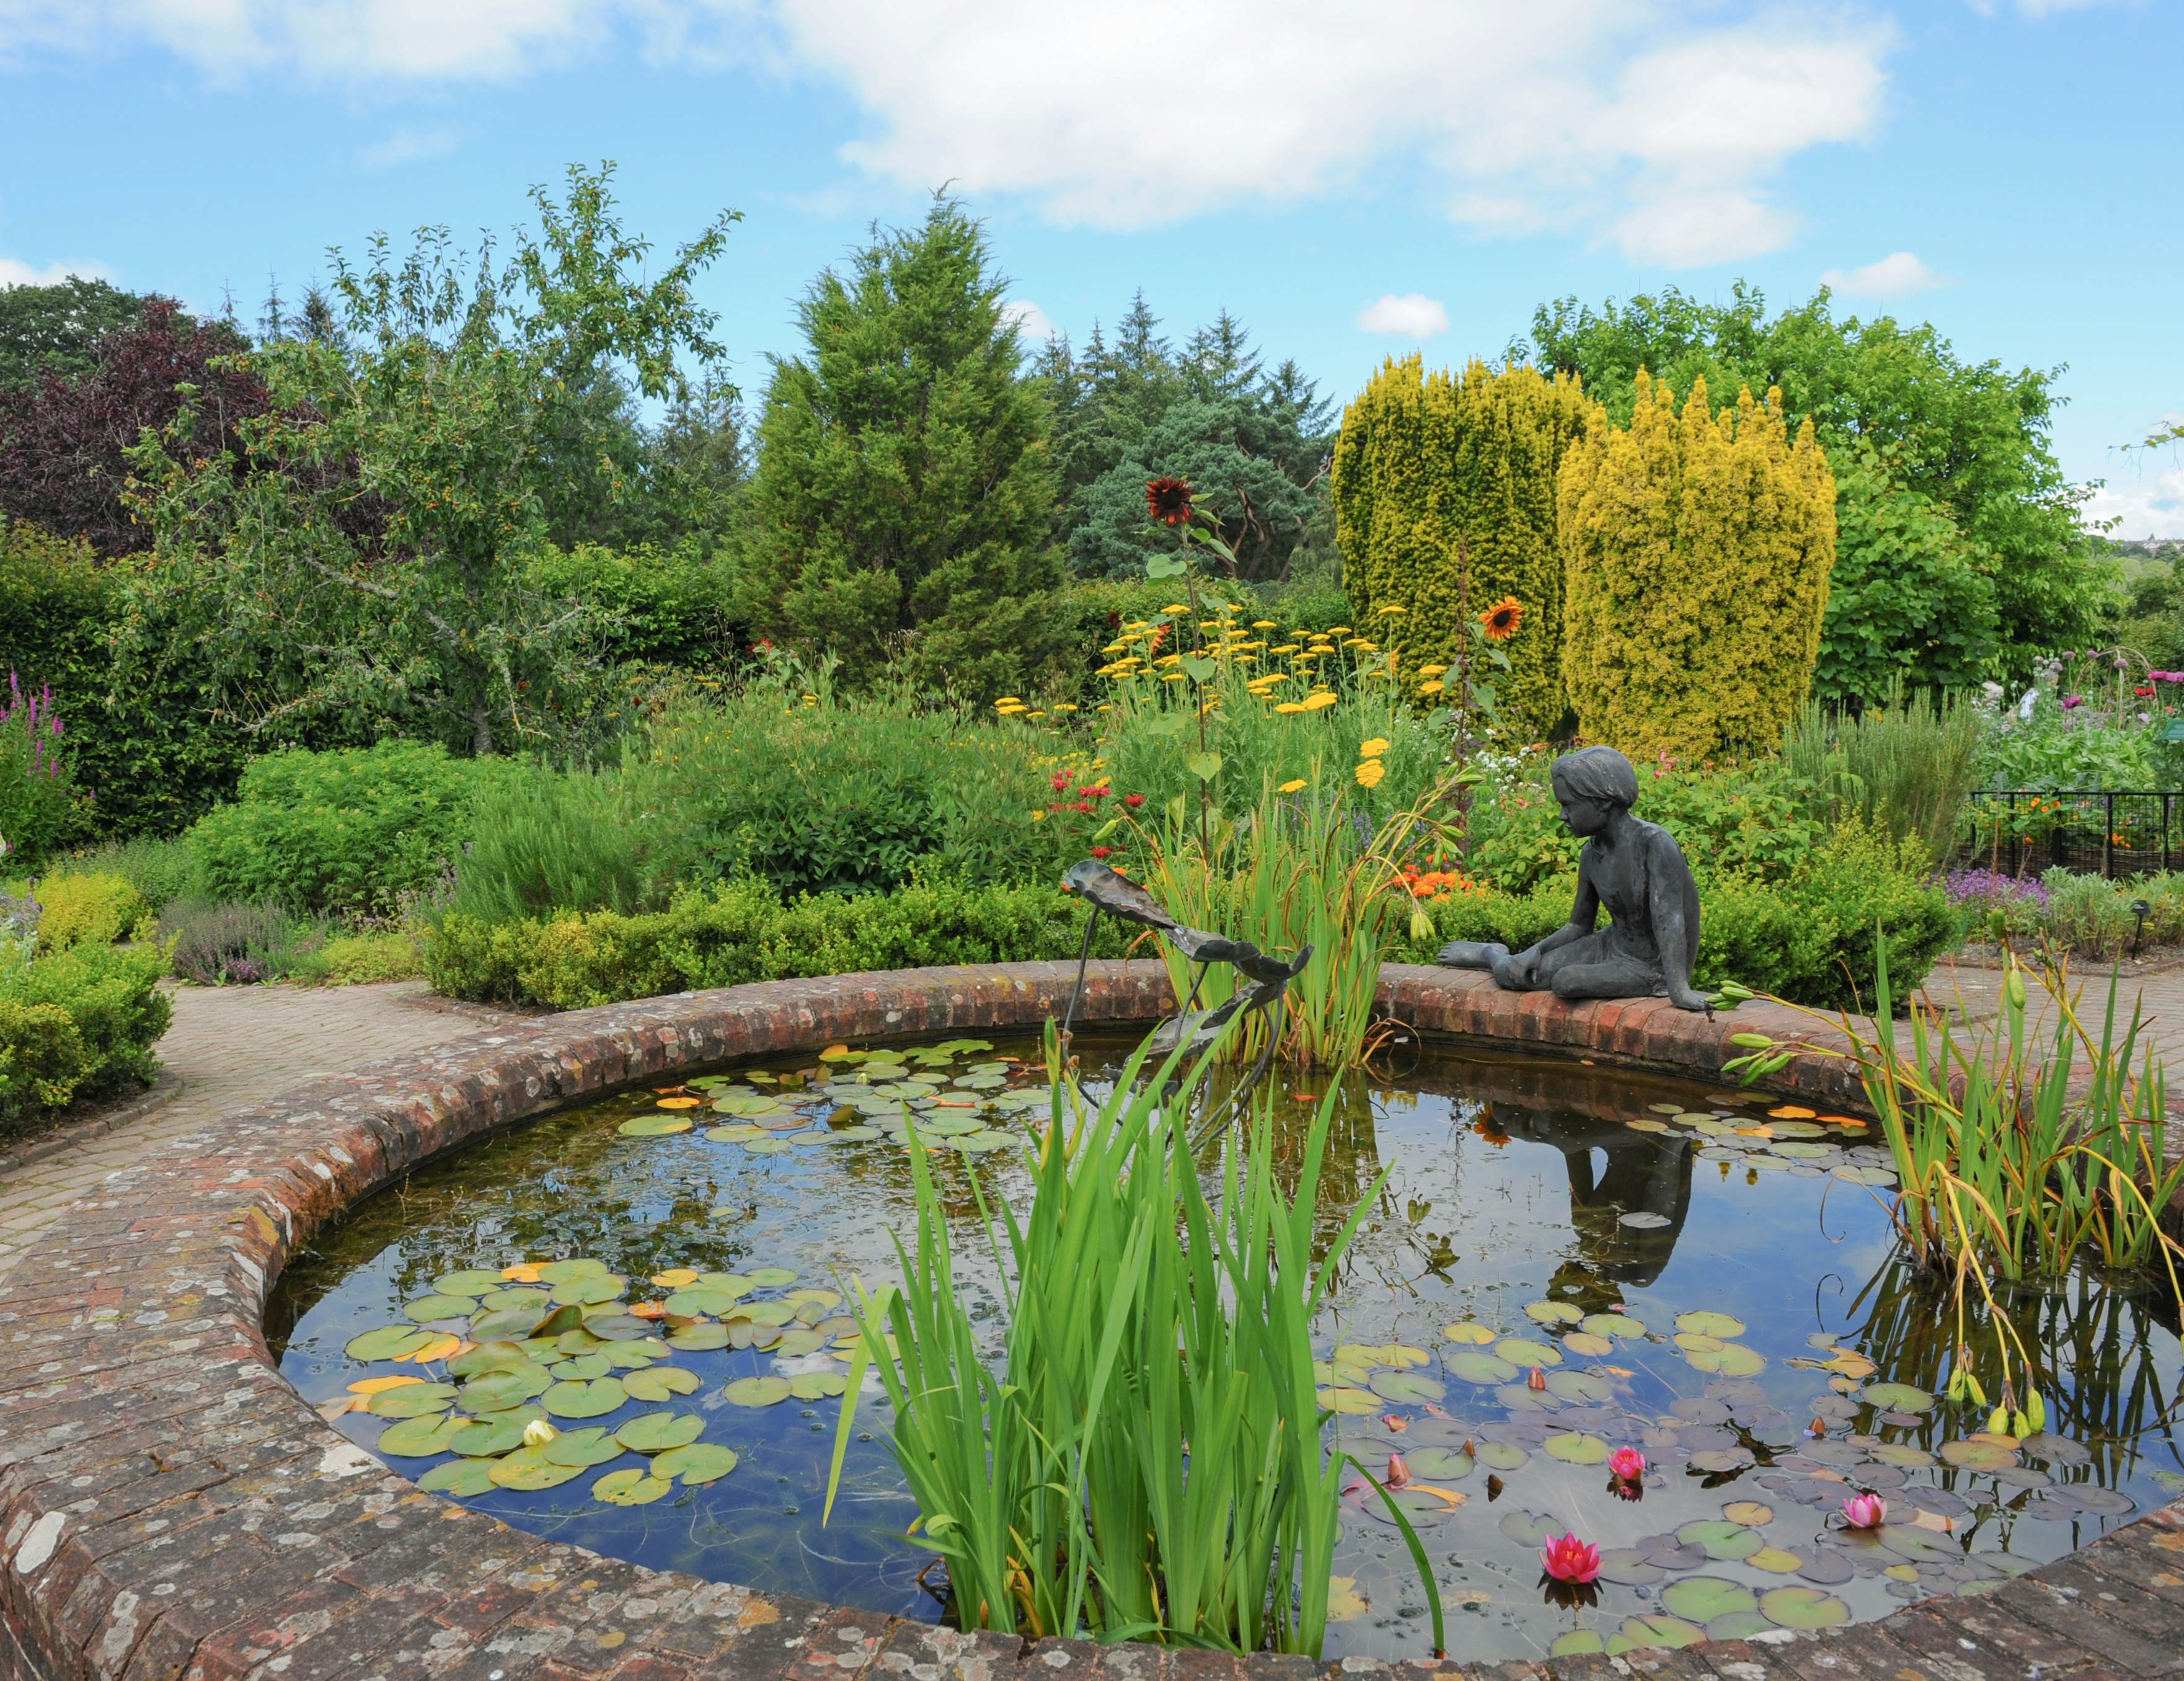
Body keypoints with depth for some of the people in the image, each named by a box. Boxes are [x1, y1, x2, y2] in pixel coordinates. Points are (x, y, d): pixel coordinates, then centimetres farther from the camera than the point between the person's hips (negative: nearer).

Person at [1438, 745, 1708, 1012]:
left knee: (1567, 982, -30)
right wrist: (1534, 952, -7)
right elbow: (1579, 926, 8)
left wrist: (1679, 990, -40)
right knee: (1511, 975, 0)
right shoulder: (1592, 855, -2)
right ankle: (1491, 953, 35)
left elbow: (1668, 917, -33)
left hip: (1653, 968, -6)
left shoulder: (1656, 843, -26)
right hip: (1612, 944, 6)